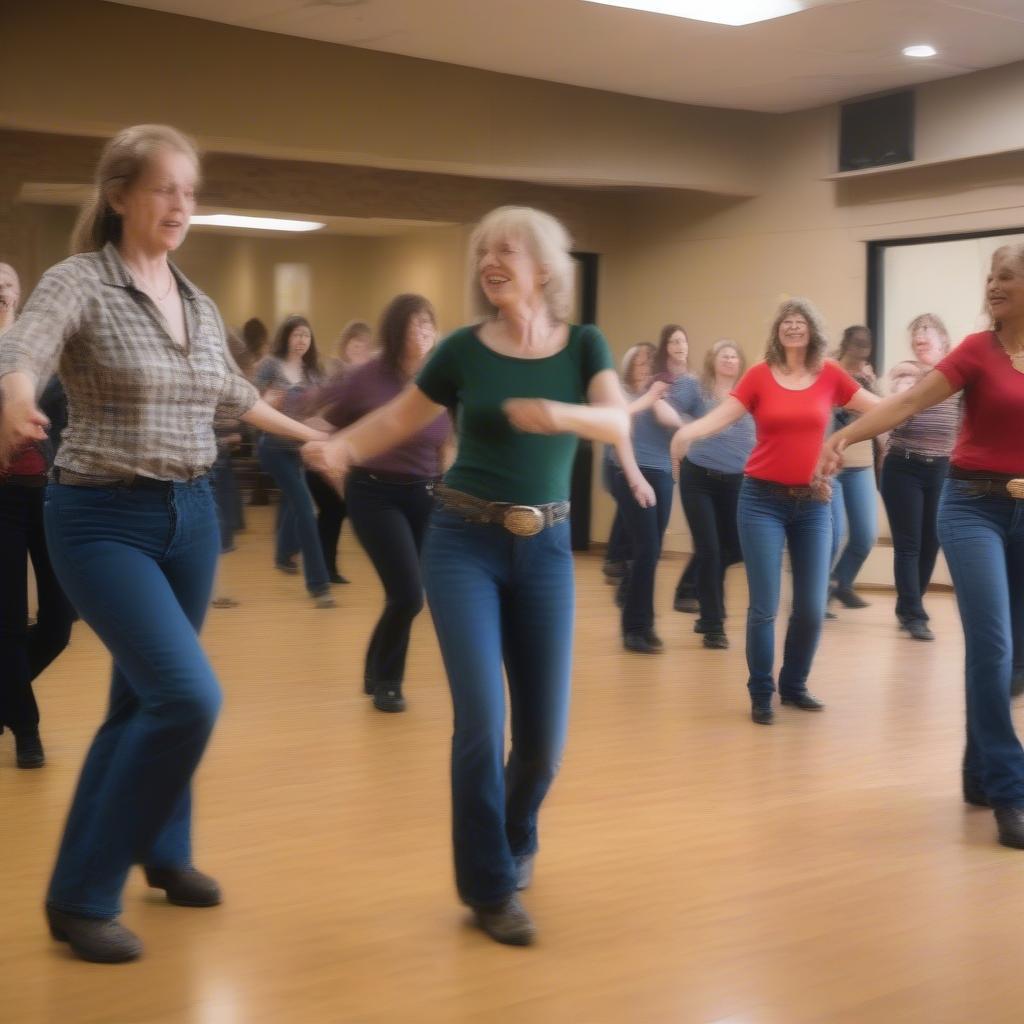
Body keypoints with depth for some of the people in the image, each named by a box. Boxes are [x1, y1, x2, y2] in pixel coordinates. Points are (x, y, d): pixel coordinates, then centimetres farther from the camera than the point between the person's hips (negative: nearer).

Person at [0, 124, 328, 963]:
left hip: (192, 515, 6)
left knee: (147, 700, 15)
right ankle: (81, 896, -3)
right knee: (188, 696, -18)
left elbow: (231, 393, 27)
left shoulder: (200, 304, 9)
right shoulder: (78, 281, -11)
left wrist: (306, 433, 39)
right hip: (104, 520, -6)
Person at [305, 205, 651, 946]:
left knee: (544, 731, 4)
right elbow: (398, 419, 4)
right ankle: (490, 888, 5)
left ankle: (516, 842, 36)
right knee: (482, 716, -12)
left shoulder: (583, 345, 1)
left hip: (545, 548, 2)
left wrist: (559, 414, -35)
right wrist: (340, 447, -15)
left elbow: (618, 423, -15)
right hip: (463, 543, -1)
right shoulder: (464, 350, -2)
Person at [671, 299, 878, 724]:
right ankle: (761, 694, 12)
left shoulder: (830, 375, 3)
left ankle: (794, 685, 27)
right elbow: (721, 416, -12)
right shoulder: (759, 375, -3)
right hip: (763, 500, -2)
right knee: (764, 606, -3)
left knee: (812, 607, 6)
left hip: (812, 503, 2)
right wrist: (688, 430, -30)